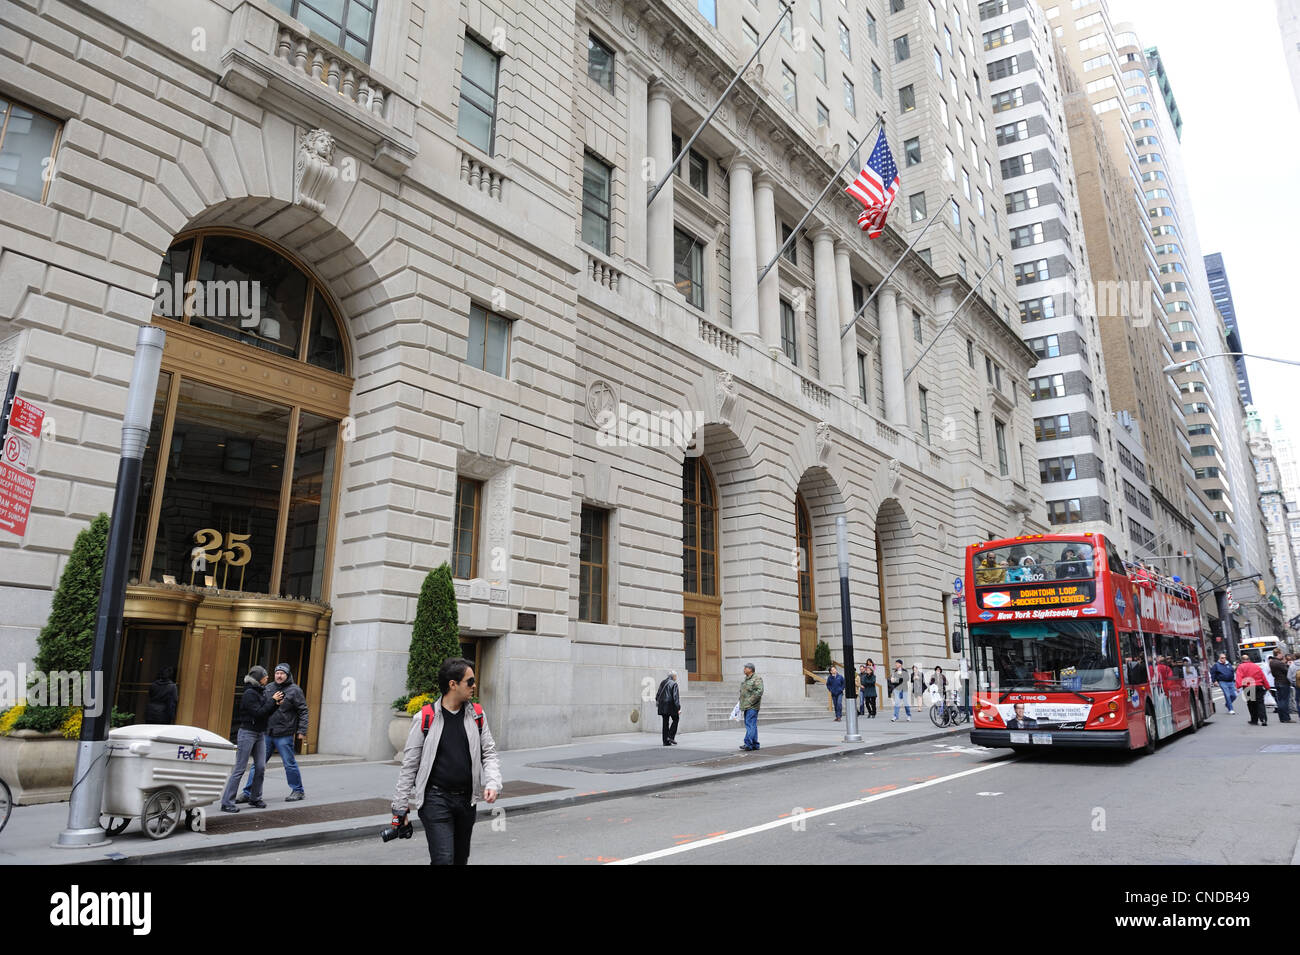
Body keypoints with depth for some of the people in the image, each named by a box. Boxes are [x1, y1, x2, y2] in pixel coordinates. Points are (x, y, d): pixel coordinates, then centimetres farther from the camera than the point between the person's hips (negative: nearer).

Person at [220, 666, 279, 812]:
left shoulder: (262, 692, 10)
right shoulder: (249, 693, -14)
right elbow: (258, 713, -20)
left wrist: (275, 704, -2)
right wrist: (272, 700, -15)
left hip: (260, 734, 8)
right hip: (247, 733, -8)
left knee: (261, 767, 7)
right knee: (239, 769, -5)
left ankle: (255, 798, 19)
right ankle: (227, 802, 0)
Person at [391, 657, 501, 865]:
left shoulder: (477, 715, 4)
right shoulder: (425, 718, -7)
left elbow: (489, 753, 9)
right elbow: (409, 764, -1)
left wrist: (492, 783, -8)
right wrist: (400, 807, 1)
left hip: (467, 800, 5)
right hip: (435, 799, -4)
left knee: (461, 859, 15)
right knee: (443, 859, -13)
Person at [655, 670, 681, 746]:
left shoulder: (662, 683, 11)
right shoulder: (674, 684, -9)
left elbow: (658, 694, 15)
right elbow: (675, 696, -13)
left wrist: (657, 703, 24)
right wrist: (678, 708, -12)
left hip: (662, 706, 6)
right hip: (671, 705, -6)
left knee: (665, 723, 9)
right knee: (675, 719, 10)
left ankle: (666, 741, 9)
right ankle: (671, 737, -2)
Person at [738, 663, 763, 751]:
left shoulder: (757, 678, -8)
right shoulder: (745, 679, 19)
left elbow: (759, 691, -18)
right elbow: (742, 692, 26)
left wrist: (750, 701, -19)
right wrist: (740, 703, 16)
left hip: (752, 706, -9)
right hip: (746, 706, 9)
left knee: (750, 724, -13)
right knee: (752, 725, 10)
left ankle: (748, 743, -17)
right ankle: (755, 745, 14)